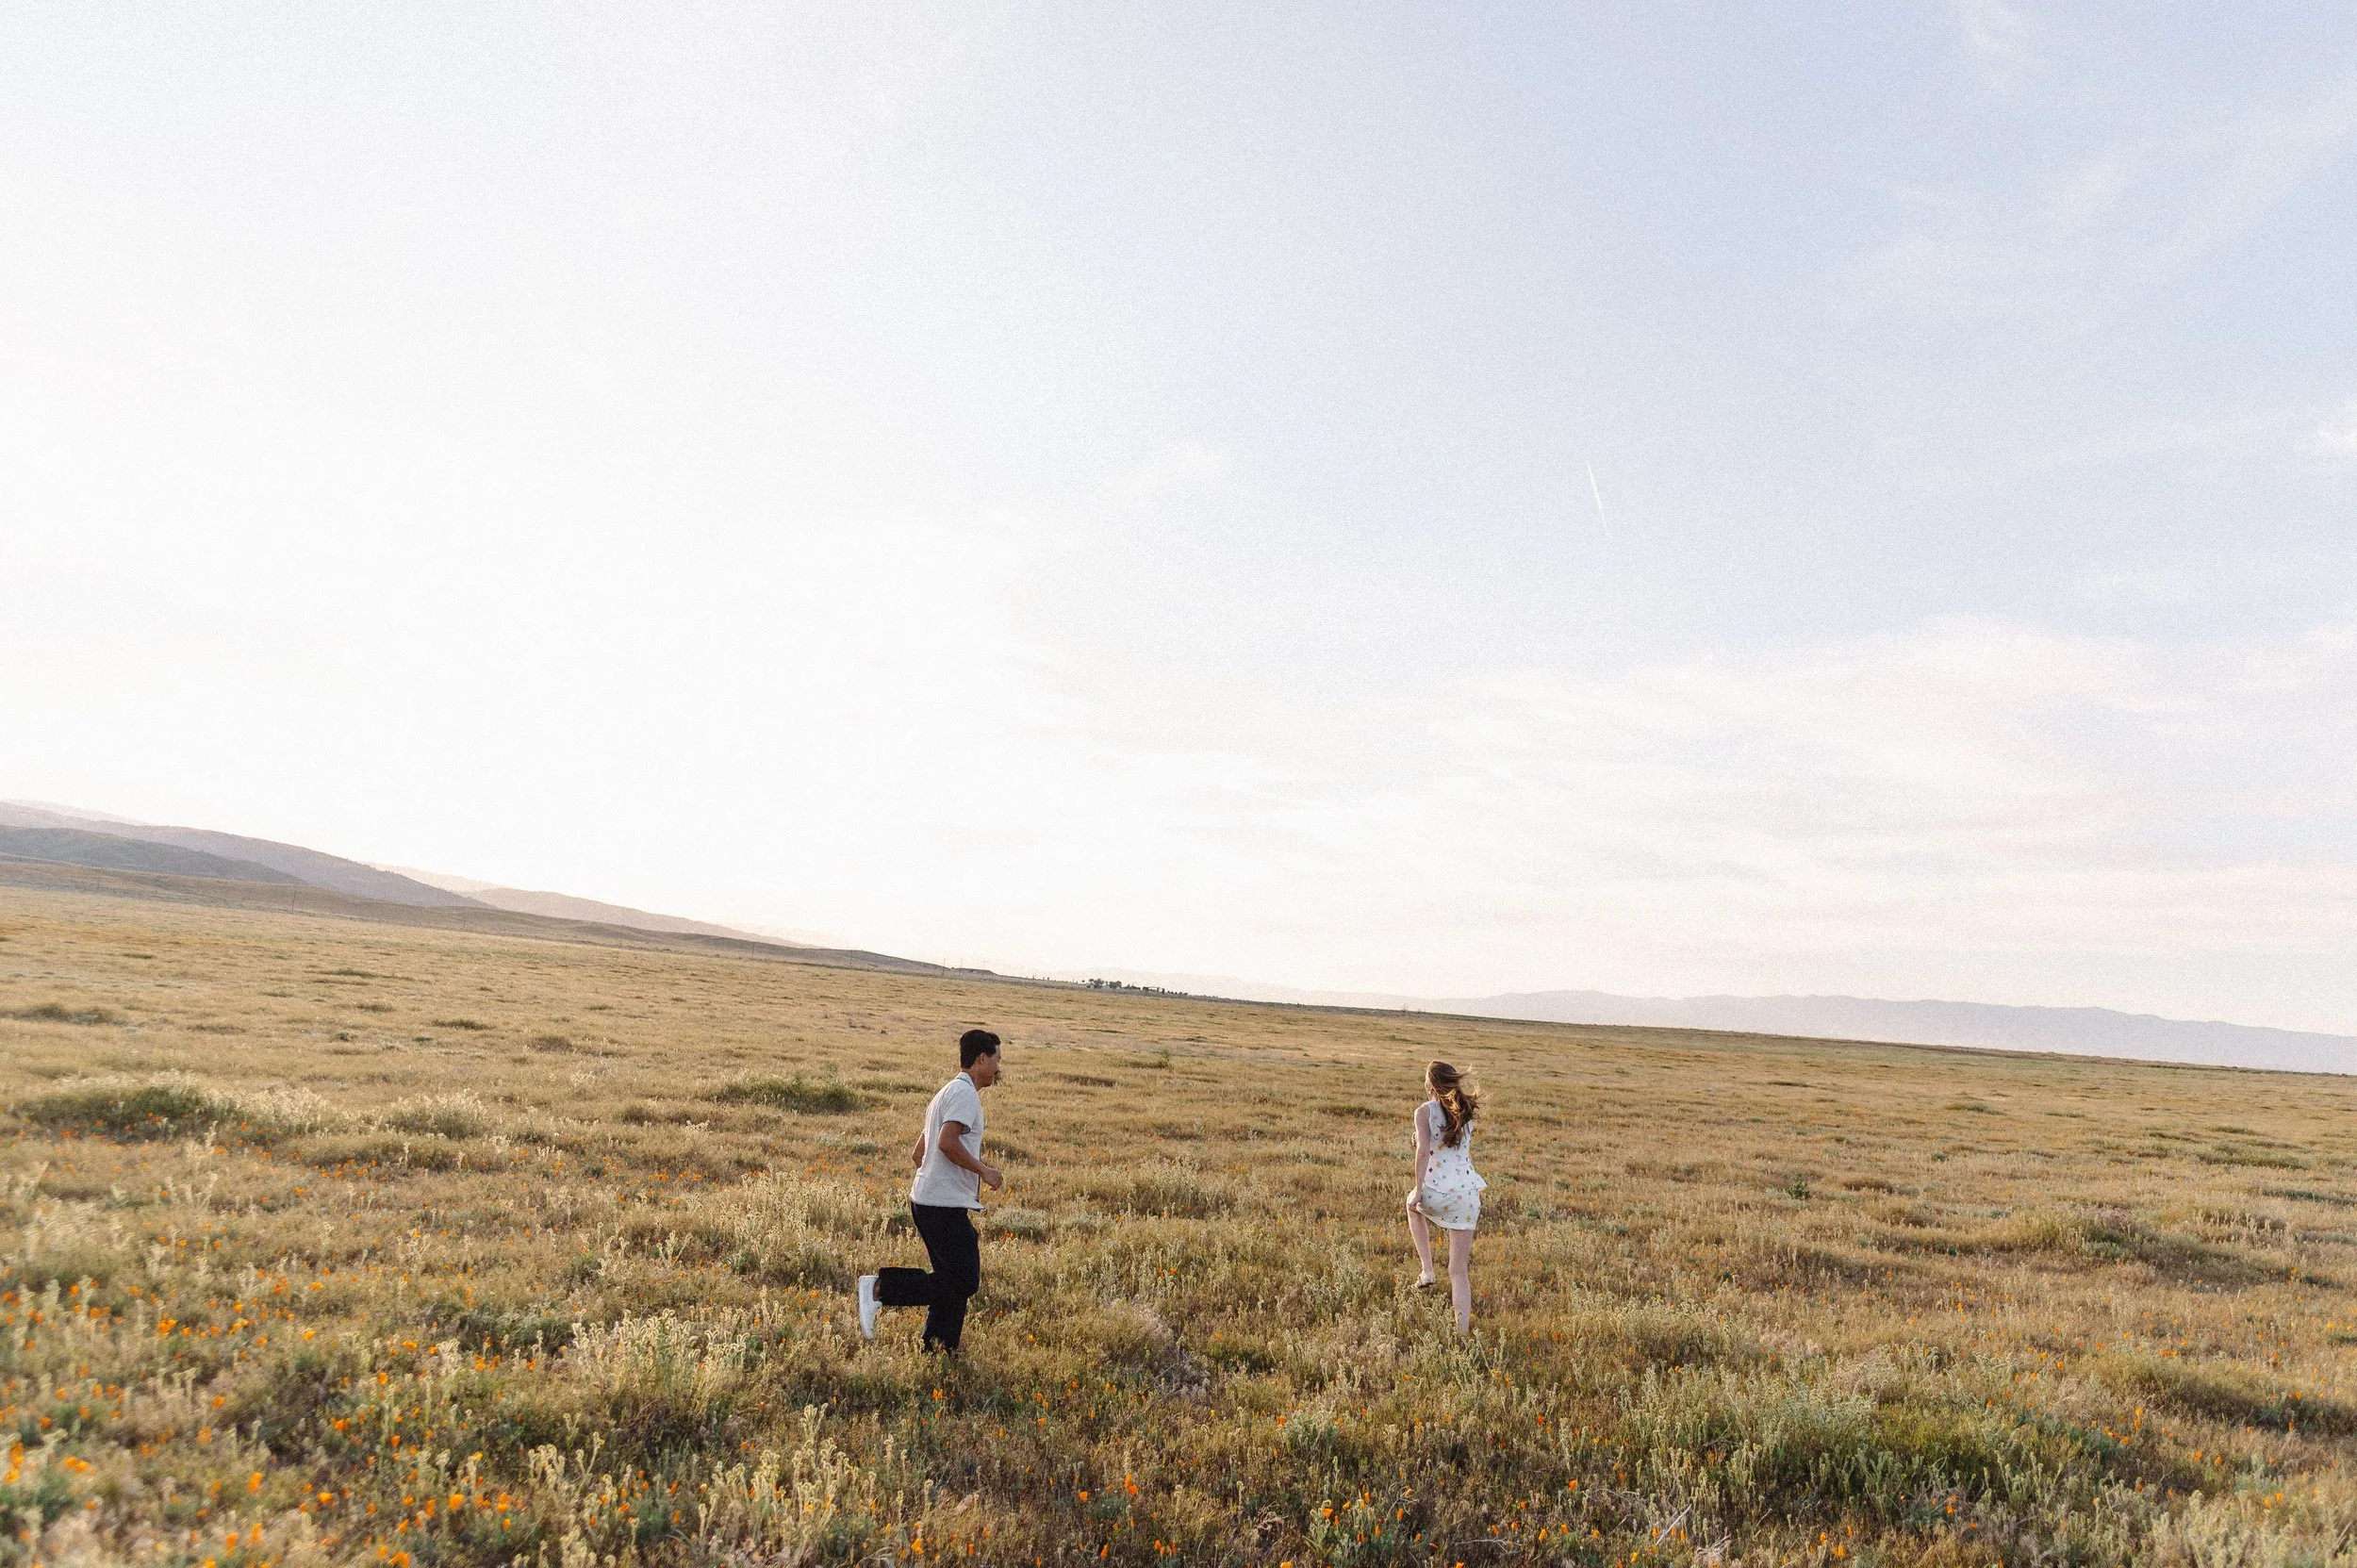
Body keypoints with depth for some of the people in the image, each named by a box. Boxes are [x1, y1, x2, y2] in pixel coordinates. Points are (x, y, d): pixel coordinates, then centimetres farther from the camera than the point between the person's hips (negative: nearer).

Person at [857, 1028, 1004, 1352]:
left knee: (954, 1282, 12)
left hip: (928, 1201, 10)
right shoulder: (965, 1093, -10)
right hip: (945, 1206, -10)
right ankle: (880, 1287, -9)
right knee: (964, 1283, -8)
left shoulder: (948, 1093, 21)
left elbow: (918, 1154, 23)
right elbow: (947, 1142, -25)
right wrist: (983, 1170, -15)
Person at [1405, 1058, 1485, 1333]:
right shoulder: (1465, 1113, 11)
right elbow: (1467, 1153, 15)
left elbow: (1423, 1151, -16)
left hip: (1436, 1191, -4)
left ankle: (1427, 1270, 26)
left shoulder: (1425, 1111, -5)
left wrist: (1418, 1189, -14)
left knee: (1413, 1206, 35)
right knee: (1460, 1271, 10)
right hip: (1467, 1194, 4)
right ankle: (1463, 1333, 4)